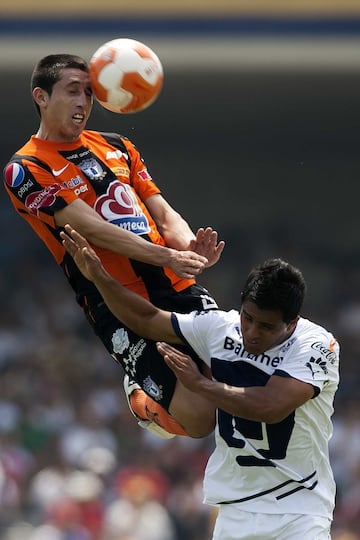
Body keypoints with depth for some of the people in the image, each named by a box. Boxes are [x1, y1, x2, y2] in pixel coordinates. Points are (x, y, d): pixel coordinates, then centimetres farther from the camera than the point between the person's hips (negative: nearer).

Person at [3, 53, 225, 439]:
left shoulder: (116, 147, 19)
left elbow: (163, 214, 13)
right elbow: (93, 229, -13)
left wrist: (190, 246, -11)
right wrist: (166, 257, -23)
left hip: (178, 288, 6)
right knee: (198, 419, -15)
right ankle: (139, 396, 19)